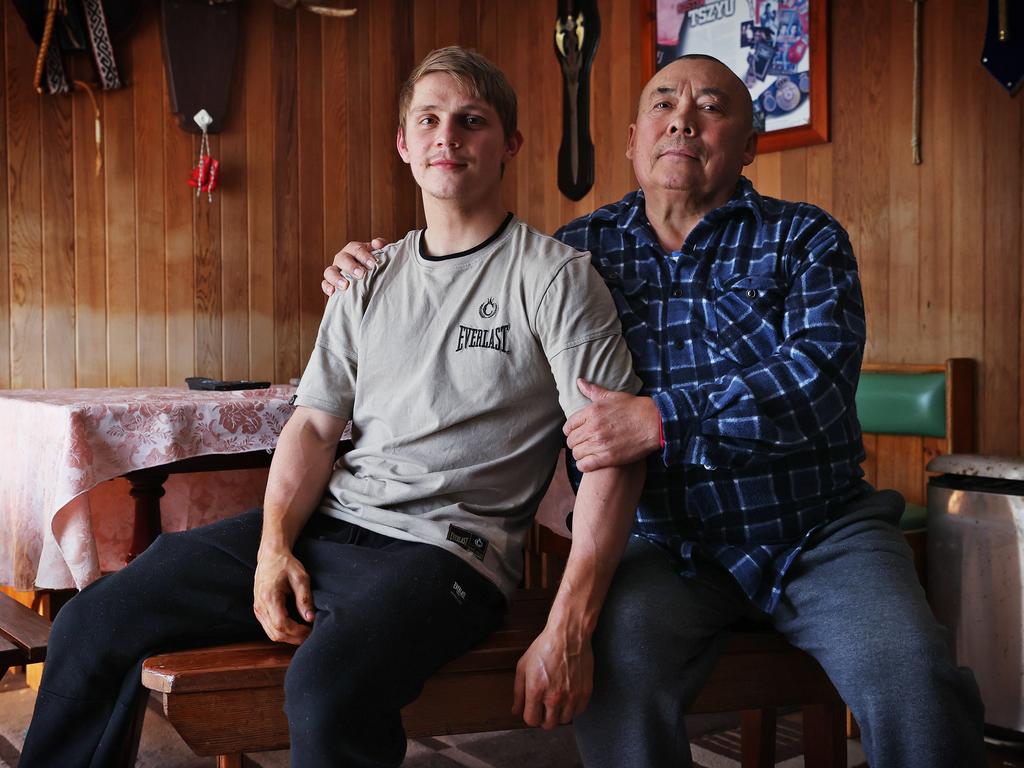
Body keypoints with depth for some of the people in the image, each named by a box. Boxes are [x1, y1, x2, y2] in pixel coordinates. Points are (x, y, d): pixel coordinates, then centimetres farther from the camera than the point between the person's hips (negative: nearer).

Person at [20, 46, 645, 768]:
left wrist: (568, 632, -19)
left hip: (442, 547, -6)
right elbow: (315, 424, 14)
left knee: (327, 692, -37)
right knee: (93, 624, -4)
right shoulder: (370, 277, 15)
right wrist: (275, 543, -6)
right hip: (324, 522, 6)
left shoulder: (553, 276, -3)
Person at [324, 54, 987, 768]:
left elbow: (820, 371, -13)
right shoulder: (579, 249, 11)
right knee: (616, 669, -30)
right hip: (664, 543, 1)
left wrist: (662, 421, -23)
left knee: (909, 677, -26)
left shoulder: (805, 239, 5)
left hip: (820, 532, 0)